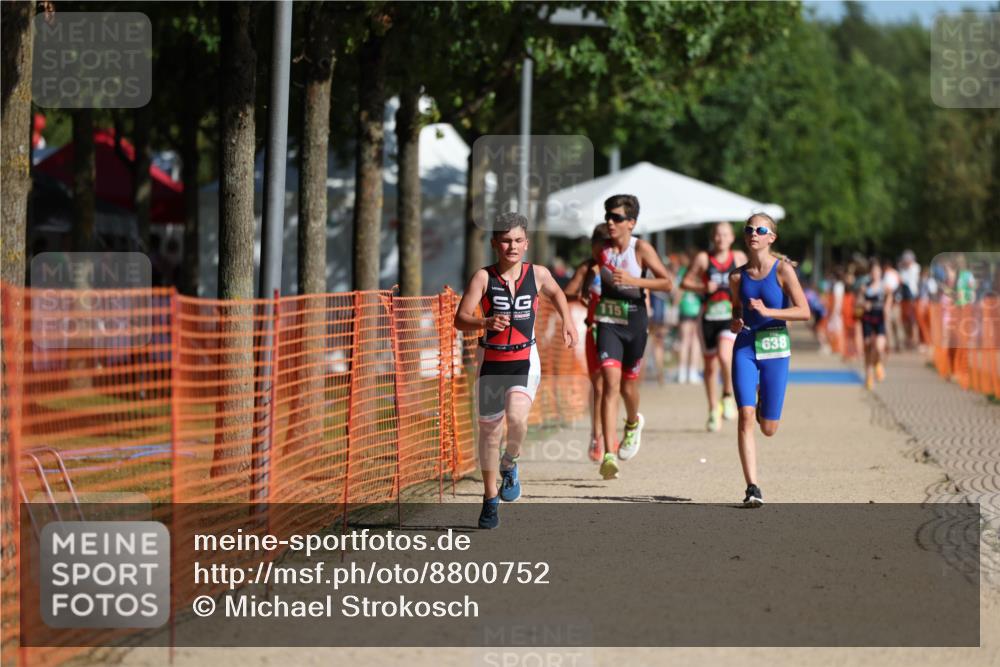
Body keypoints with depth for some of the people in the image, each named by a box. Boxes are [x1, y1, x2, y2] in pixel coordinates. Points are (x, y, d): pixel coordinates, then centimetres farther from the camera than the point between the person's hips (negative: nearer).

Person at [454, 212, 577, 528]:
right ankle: (490, 499, 28)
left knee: (516, 417, -26)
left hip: (524, 362, 0)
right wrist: (486, 322, -32)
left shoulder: (538, 274, -1)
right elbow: (460, 319, -15)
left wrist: (567, 321, 14)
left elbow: (556, 293, 24)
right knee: (489, 430, 10)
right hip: (491, 361, 0)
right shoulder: (484, 277, -8)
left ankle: (510, 465, 6)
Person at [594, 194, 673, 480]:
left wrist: (633, 281, -24)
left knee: (628, 385, 12)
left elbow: (667, 283, -15)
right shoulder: (601, 249, 1)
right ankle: (609, 456, -21)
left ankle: (633, 423, 50)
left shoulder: (641, 249, -9)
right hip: (608, 323, 1)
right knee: (611, 383, -15)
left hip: (635, 324, -1)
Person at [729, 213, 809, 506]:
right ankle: (752, 488, -14)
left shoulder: (782, 270, -6)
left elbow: (804, 312, -10)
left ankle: (765, 408, 42)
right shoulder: (738, 276, 4)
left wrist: (768, 312, -21)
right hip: (745, 347, 2)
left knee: (768, 428, 3)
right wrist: (735, 323, -1)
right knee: (745, 416, -15)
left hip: (775, 348, -2)